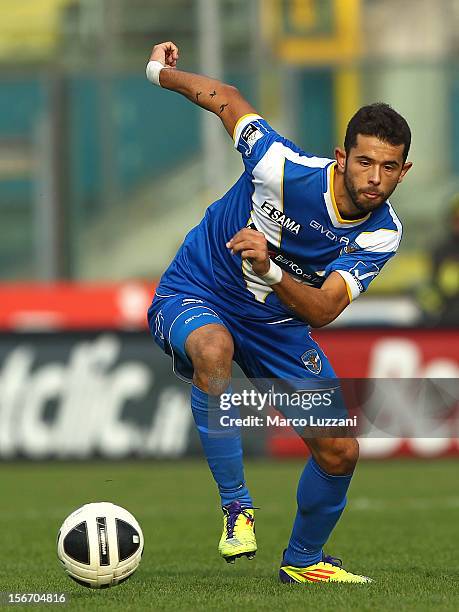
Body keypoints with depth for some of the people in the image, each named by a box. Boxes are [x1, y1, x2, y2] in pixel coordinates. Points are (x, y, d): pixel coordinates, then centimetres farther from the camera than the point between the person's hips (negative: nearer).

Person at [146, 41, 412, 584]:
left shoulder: (382, 233, -17)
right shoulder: (285, 168, -27)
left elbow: (323, 310, -29)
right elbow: (225, 100, -10)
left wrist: (270, 271, -48)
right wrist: (160, 73, 2)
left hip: (277, 322, 5)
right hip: (192, 296, -4)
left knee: (339, 453, -1)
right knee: (213, 348, -42)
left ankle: (302, 561, 28)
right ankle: (236, 507, -29)